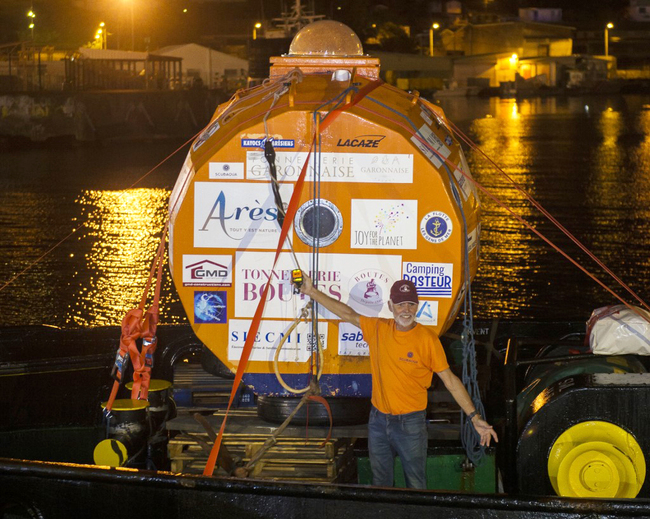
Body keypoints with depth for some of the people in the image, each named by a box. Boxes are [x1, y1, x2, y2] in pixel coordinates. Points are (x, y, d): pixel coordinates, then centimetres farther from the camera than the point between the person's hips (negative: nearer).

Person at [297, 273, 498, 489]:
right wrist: (313, 292, 7)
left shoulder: (427, 339, -11)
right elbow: (348, 314, 10)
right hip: (378, 420, 4)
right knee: (380, 483, 15)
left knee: (416, 486, -1)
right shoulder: (378, 329, 0)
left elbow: (450, 380, -9)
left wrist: (475, 417, -12)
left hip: (410, 423, -4)